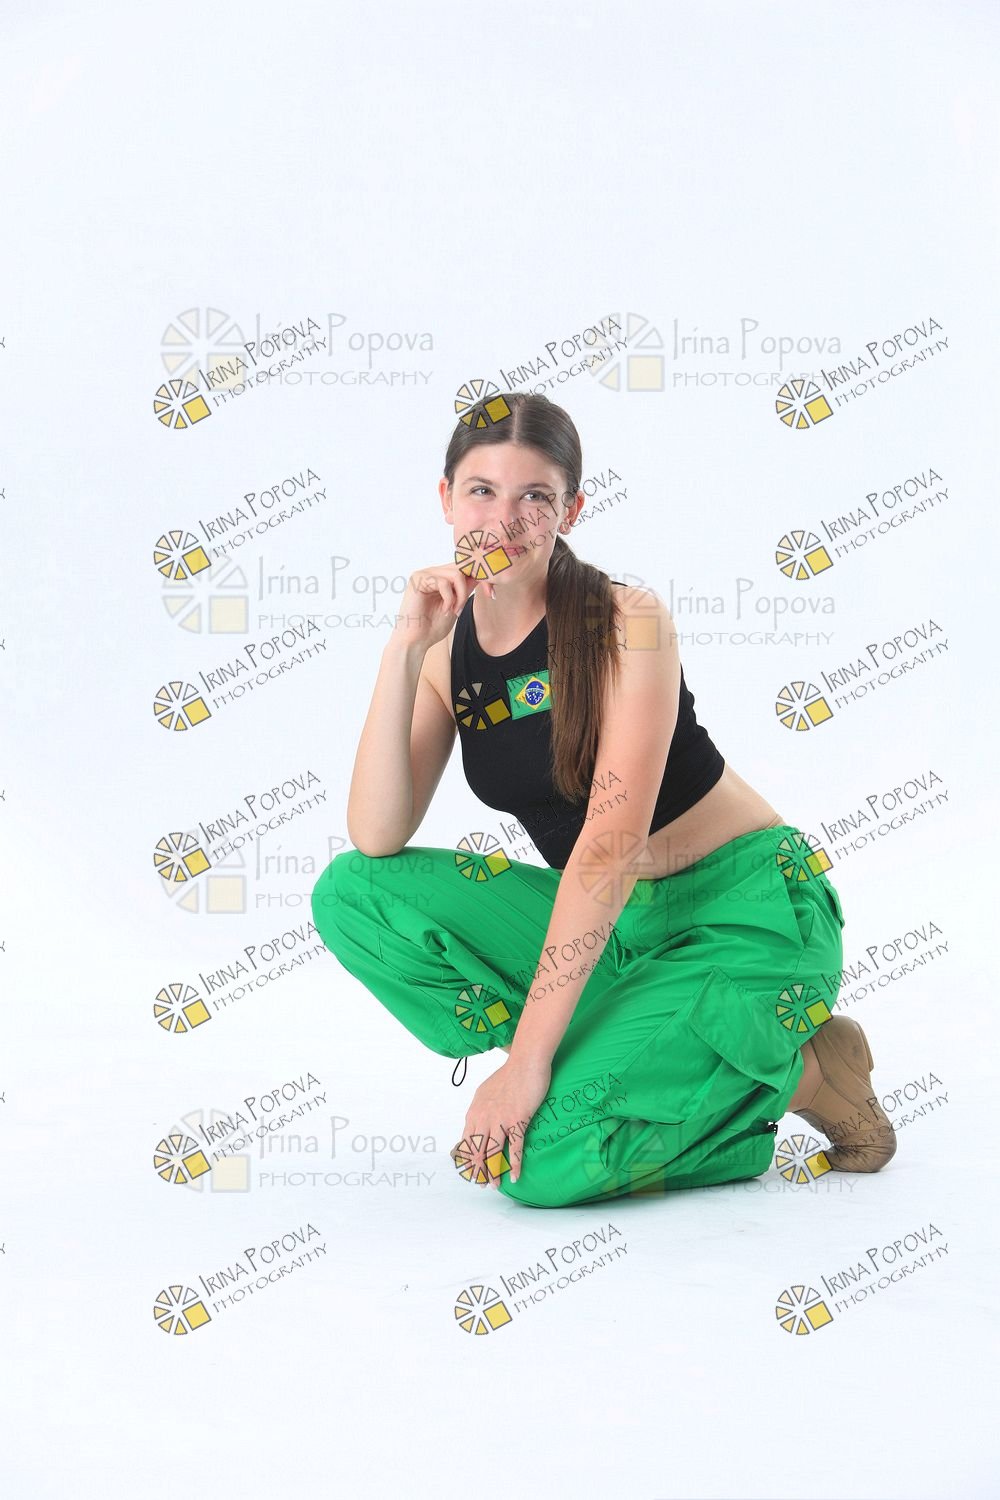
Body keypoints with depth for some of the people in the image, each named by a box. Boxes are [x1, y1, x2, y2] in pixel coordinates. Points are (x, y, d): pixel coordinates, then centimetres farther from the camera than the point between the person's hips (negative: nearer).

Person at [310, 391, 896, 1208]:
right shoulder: (450, 650, 0)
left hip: (748, 916, -6)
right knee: (352, 896, -10)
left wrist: (528, 1057, -27)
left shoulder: (628, 623, -17)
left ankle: (799, 1071, -1)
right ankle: (583, 1064, -3)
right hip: (608, 924, 6)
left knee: (543, 1162, -23)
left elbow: (611, 844, -24)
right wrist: (403, 648, -20)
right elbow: (376, 839, -12)